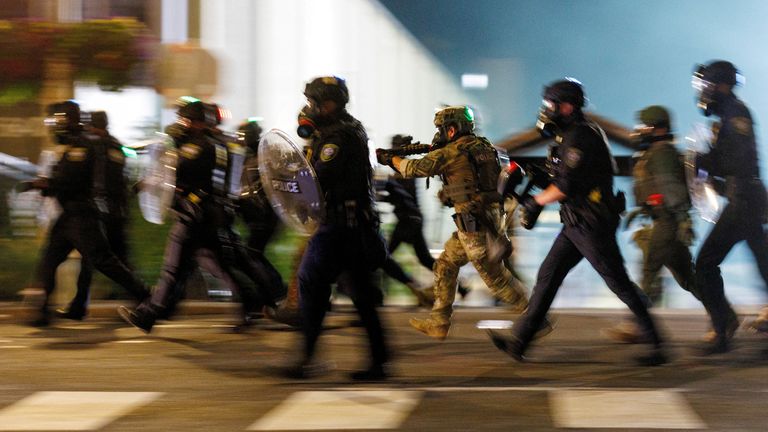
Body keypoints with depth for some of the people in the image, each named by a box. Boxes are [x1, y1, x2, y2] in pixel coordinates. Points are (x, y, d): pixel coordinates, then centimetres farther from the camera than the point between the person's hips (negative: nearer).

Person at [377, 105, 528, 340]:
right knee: (445, 266, 15)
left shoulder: (452, 152, -13)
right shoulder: (482, 146, 10)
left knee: (493, 274, -4)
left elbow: (414, 169, -5)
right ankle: (438, 324, 18)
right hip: (488, 219, 9)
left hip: (474, 224, -9)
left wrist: (390, 158, 11)